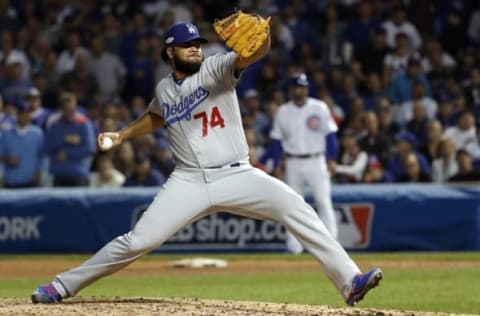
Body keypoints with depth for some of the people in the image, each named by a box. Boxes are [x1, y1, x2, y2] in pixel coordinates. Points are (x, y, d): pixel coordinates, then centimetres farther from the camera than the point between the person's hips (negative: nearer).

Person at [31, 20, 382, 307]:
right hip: (189, 182, 2)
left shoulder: (216, 69, -3)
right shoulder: (164, 89, 10)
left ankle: (350, 280, -23)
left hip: (236, 176, -2)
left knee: (295, 207, -23)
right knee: (138, 241, -7)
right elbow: (156, 117, 35)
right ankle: (63, 286, 7)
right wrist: (120, 135, 22)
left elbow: (257, 51, -23)